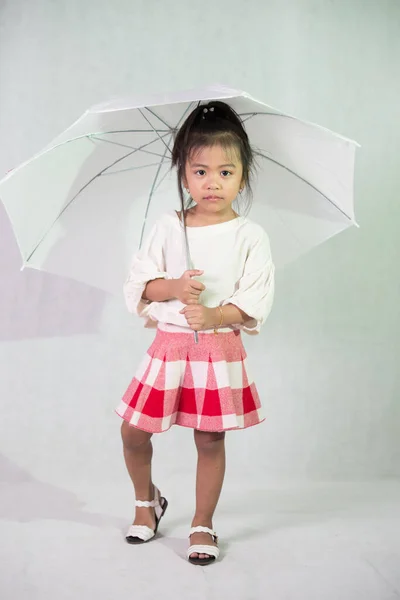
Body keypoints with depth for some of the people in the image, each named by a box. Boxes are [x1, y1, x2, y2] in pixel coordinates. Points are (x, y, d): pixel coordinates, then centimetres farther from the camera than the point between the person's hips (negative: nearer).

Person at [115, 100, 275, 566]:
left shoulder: (250, 235, -2)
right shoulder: (167, 228, 3)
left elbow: (256, 297, -7)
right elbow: (138, 281, 3)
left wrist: (215, 315, -22)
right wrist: (172, 287, -16)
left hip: (220, 347, -2)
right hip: (168, 344, 2)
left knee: (210, 439, 4)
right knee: (133, 432, 5)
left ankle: (202, 525, 23)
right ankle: (146, 502, 33)